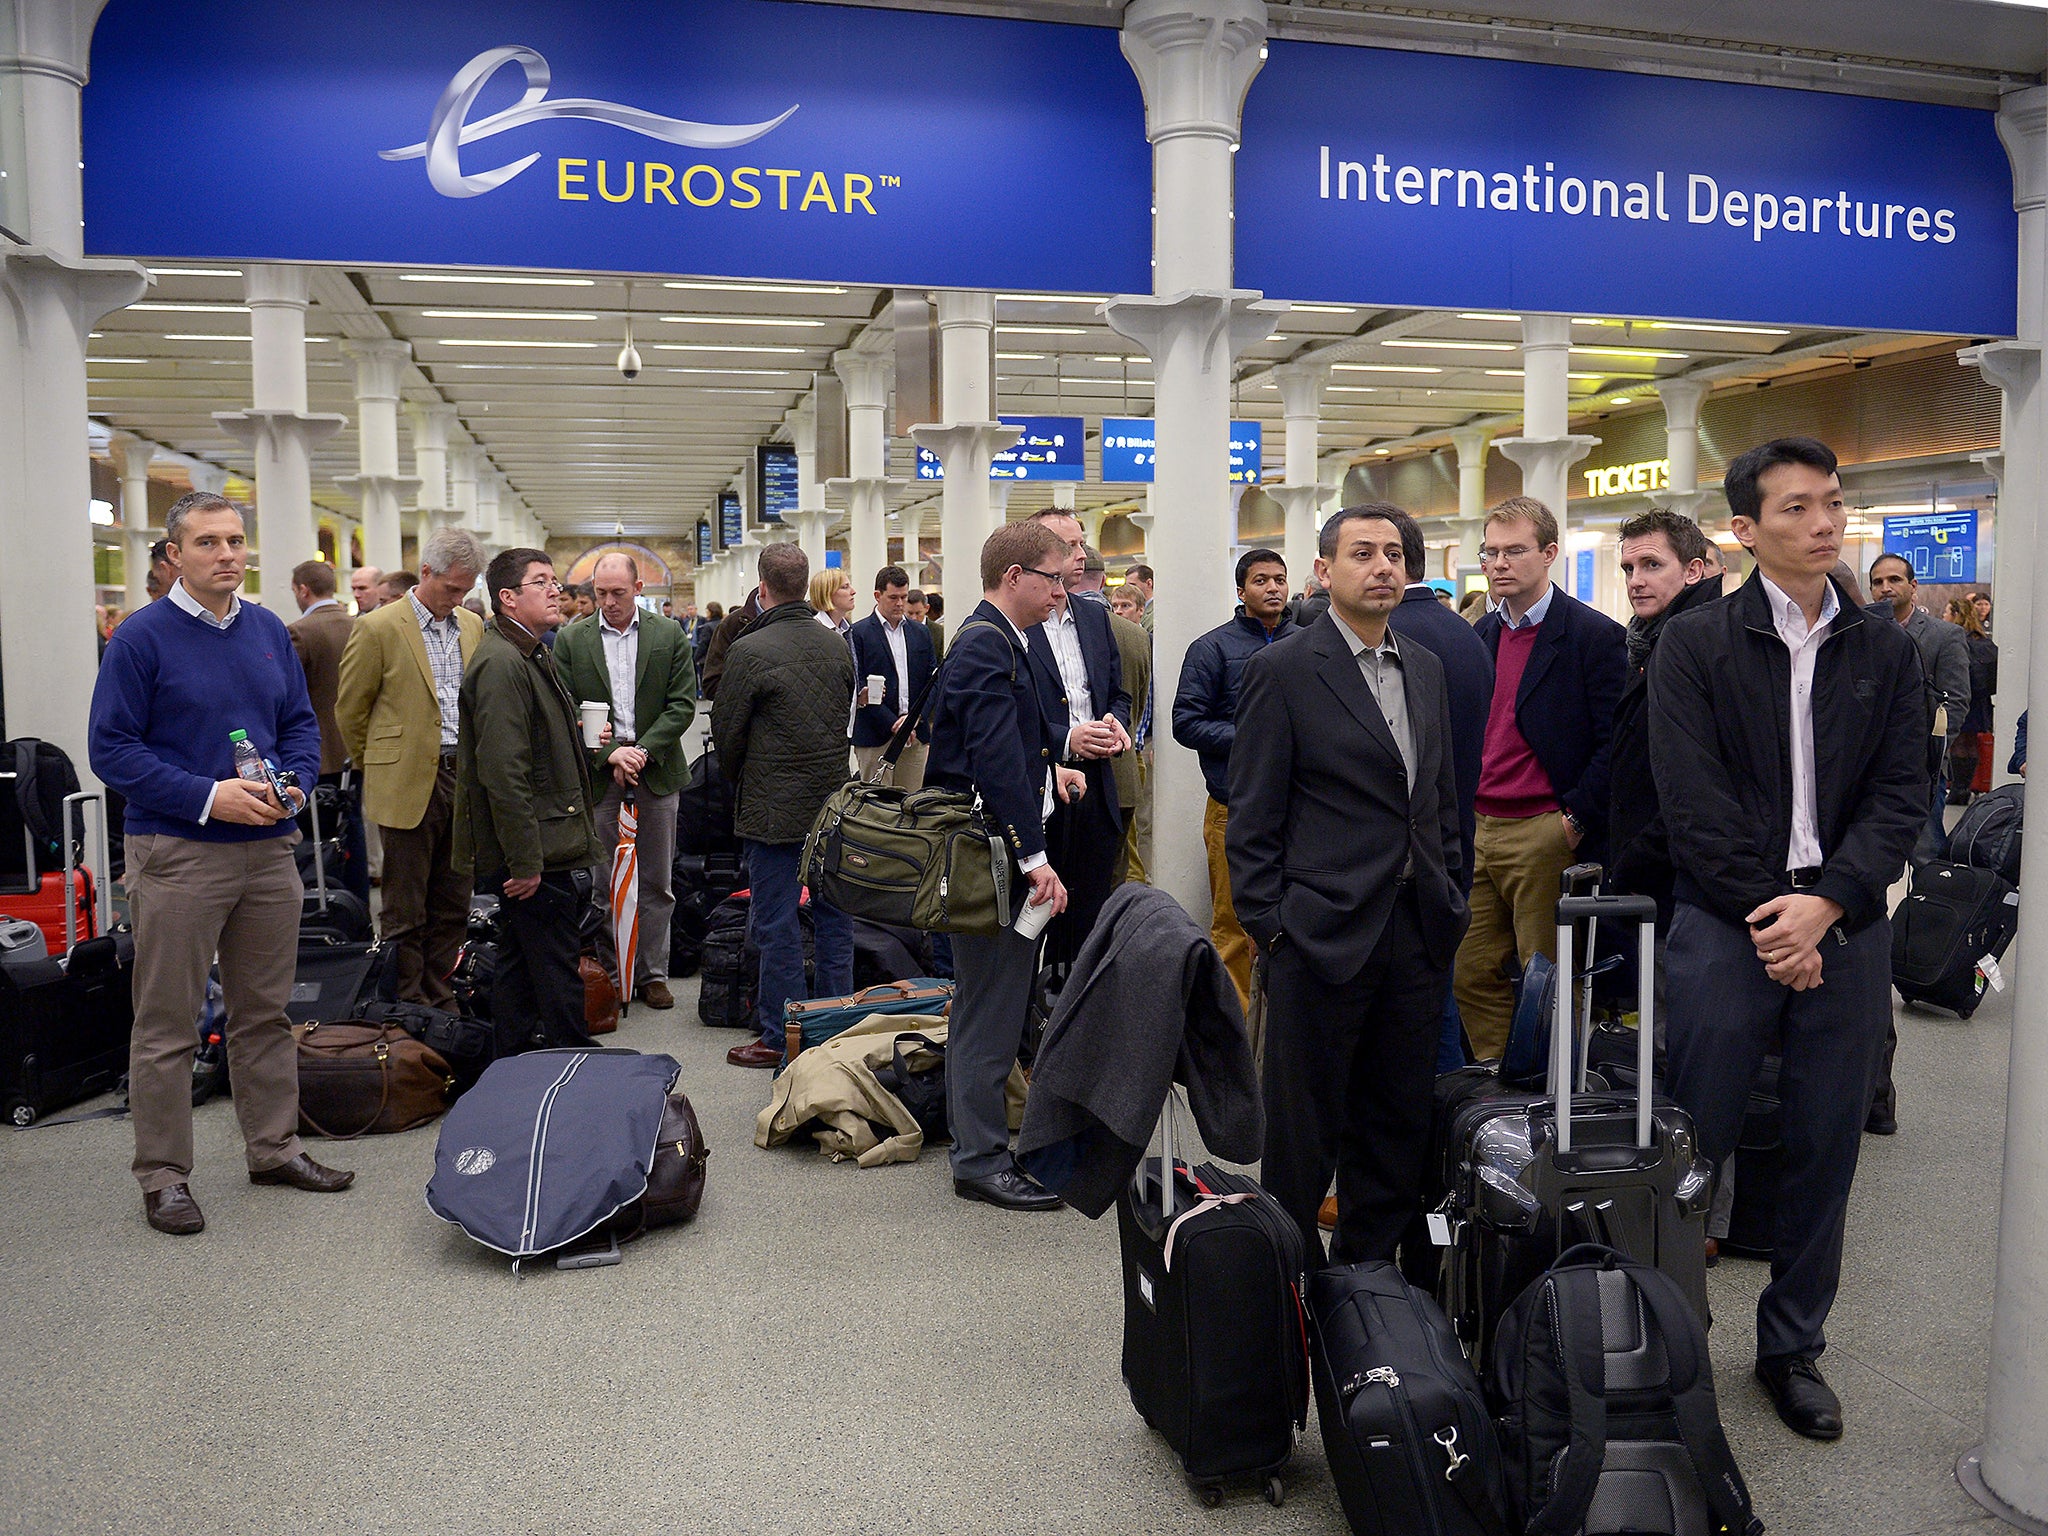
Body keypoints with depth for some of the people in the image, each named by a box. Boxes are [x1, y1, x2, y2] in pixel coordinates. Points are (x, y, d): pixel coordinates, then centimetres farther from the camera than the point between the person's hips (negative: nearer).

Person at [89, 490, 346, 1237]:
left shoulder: (270, 631, 8)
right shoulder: (141, 638, -8)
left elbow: (302, 724, 15)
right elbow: (111, 748, -11)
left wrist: (295, 783, -5)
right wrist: (207, 797, -19)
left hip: (268, 849, 5)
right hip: (177, 855, -5)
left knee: (266, 1010, 14)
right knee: (167, 1023, 2)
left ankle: (274, 1146, 26)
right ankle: (163, 1175, 13)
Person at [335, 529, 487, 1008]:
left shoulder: (472, 626, 11)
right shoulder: (378, 628, -7)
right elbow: (349, 710, 0)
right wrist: (380, 768, 8)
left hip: (464, 779, 5)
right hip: (408, 785, -5)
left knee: (454, 905, 11)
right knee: (405, 913, 2)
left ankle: (441, 1001, 22)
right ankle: (408, 1010, 12)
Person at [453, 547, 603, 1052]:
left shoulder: (536, 656, 17)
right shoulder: (501, 663, -17)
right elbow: (502, 772, -23)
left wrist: (582, 738, 14)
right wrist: (525, 862, -24)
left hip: (544, 850, 11)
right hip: (536, 853, -11)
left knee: (522, 966, 18)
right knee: (558, 977, -3)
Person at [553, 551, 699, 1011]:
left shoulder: (670, 636, 4)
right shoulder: (572, 640, 3)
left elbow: (682, 704, 0)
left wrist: (643, 751, -12)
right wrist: (609, 754, -14)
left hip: (657, 772, 1)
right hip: (595, 773, 0)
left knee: (656, 883, 7)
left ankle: (651, 974, 18)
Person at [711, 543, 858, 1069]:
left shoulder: (749, 651, -14)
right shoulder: (838, 646, 3)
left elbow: (726, 732, -6)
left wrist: (737, 783, 13)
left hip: (775, 808, -6)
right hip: (834, 802, 6)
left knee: (776, 926, 3)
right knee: (834, 916, 13)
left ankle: (781, 1039, 10)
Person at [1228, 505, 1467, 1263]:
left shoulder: (1426, 668, 13)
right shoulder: (1281, 669, -6)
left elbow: (1443, 798, 18)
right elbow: (1253, 819, -7)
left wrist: (1452, 903, 12)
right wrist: (1267, 927, -11)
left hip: (1417, 936, 6)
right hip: (1322, 936, -6)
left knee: (1397, 1126, 14)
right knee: (1303, 1131, 5)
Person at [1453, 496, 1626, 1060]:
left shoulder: (1594, 636, -6)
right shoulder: (1481, 635, 14)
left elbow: (1615, 743, -10)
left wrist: (1575, 820, -14)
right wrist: (1462, 809, 11)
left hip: (1544, 837, -6)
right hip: (1478, 832, 7)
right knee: (1473, 974, 9)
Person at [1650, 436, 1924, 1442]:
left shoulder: (1885, 651, 10)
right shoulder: (1695, 644, -1)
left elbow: (1902, 794, 3)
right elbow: (1693, 801, -8)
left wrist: (1827, 901, -11)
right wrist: (1769, 917, -11)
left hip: (1845, 930, 4)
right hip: (1726, 926, -3)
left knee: (1825, 1152, 11)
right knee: (1694, 1143, 1)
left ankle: (1793, 1348, 28)